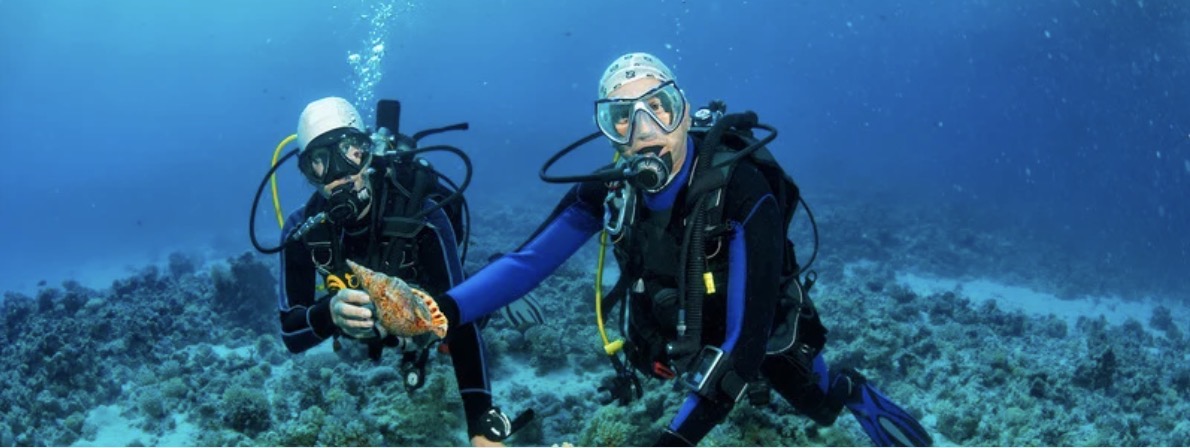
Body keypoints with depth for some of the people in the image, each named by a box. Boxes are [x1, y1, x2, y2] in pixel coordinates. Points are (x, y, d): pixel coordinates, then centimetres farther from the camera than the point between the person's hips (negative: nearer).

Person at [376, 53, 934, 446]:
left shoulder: (741, 192, -39)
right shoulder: (608, 191, -25)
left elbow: (746, 336, -43)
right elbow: (526, 262, -30)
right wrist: (445, 309, -48)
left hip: (758, 332, -3)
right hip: (675, 340, 4)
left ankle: (854, 392, 57)